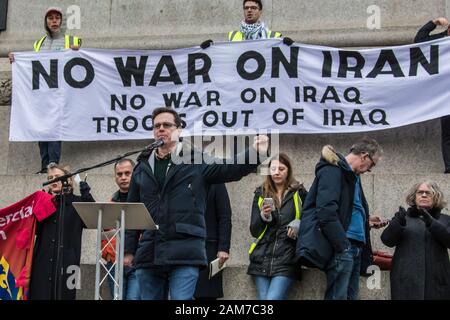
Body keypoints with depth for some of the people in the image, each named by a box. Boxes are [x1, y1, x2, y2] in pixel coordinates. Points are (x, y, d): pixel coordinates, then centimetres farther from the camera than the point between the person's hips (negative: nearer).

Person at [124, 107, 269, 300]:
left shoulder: (197, 161, 6)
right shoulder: (142, 168, 15)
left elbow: (230, 169, -6)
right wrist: (129, 250, 14)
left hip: (185, 254, -4)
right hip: (148, 253, 4)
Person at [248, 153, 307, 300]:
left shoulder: (299, 193, 5)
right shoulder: (261, 194, 11)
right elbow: (254, 231, 9)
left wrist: (299, 225, -8)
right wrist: (263, 216, -11)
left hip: (286, 260, -3)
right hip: (262, 259, 3)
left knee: (273, 298, -17)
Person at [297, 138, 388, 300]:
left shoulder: (352, 176, 21)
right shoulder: (332, 170, -9)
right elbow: (326, 212, -19)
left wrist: (366, 221, 16)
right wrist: (343, 246, -20)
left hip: (355, 246, 10)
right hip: (341, 246, -10)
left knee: (351, 296, 8)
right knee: (338, 296, -11)